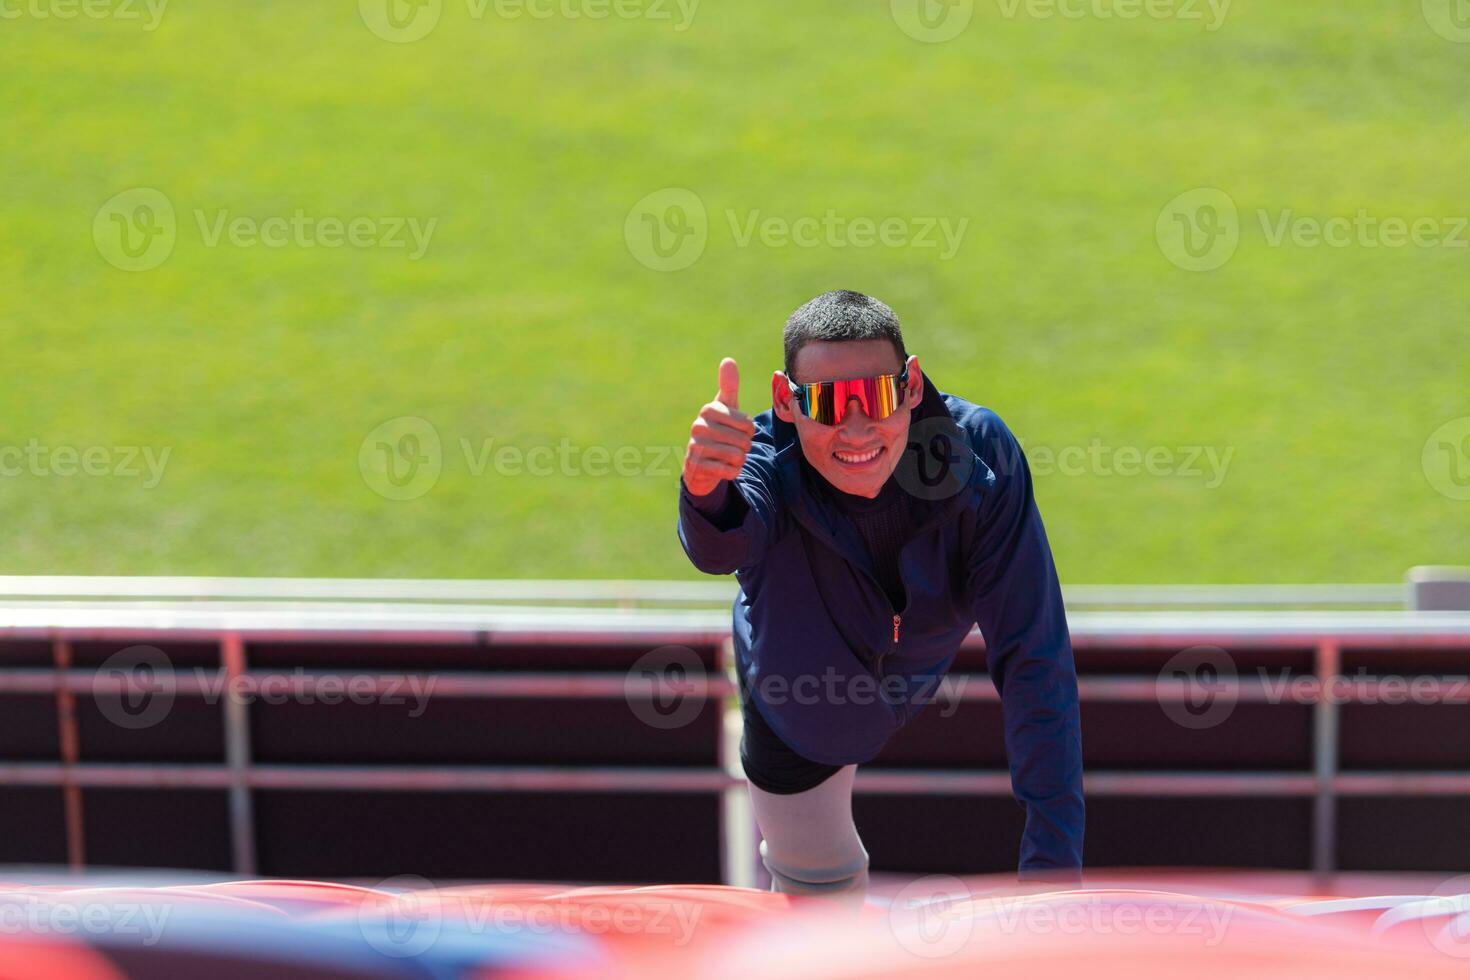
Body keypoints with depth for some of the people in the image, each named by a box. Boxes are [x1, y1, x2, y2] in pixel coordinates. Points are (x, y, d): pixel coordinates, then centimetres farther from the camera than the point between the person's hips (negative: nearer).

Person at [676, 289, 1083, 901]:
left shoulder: (980, 454, -34)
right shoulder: (766, 462, -35)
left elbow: (1033, 655, -32)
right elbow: (718, 549, -60)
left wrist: (1053, 856, -37)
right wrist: (707, 495, -86)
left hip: (934, 686, 0)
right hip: (797, 710, 0)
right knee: (816, 888, 19)